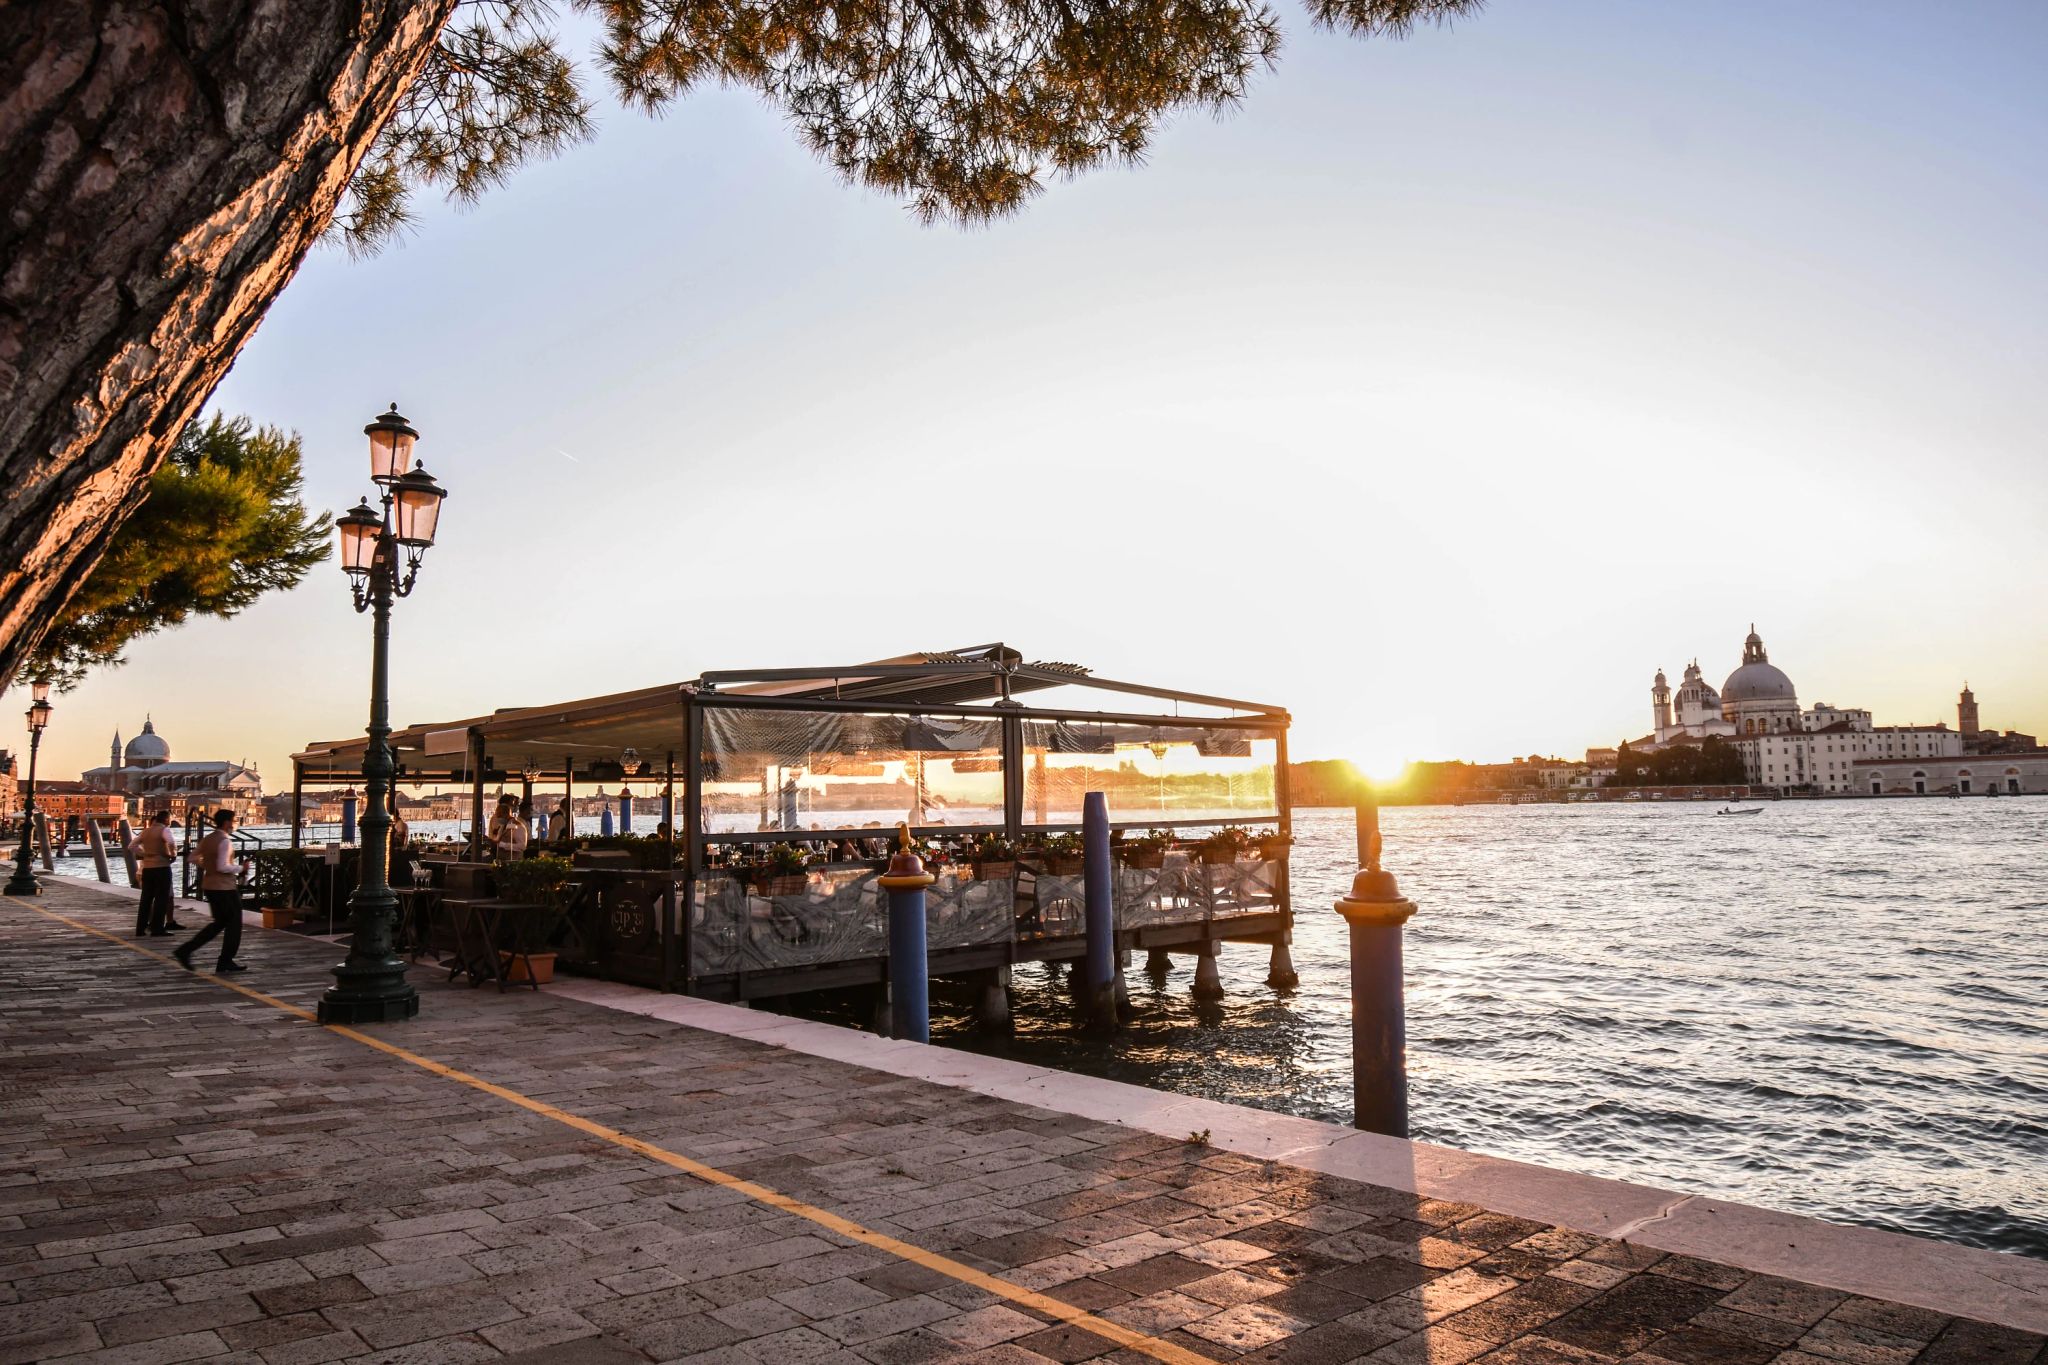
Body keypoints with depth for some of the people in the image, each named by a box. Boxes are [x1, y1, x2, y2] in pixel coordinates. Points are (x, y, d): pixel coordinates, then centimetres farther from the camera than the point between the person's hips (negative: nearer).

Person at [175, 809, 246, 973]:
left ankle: (185, 950, 11)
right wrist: (240, 869, -11)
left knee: (220, 923, 19)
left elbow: (193, 857, 16)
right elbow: (223, 866, -25)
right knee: (234, 924, 5)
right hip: (225, 888, -9)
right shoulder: (225, 841, -18)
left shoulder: (207, 839, 8)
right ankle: (225, 962, 9)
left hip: (210, 886, 9)